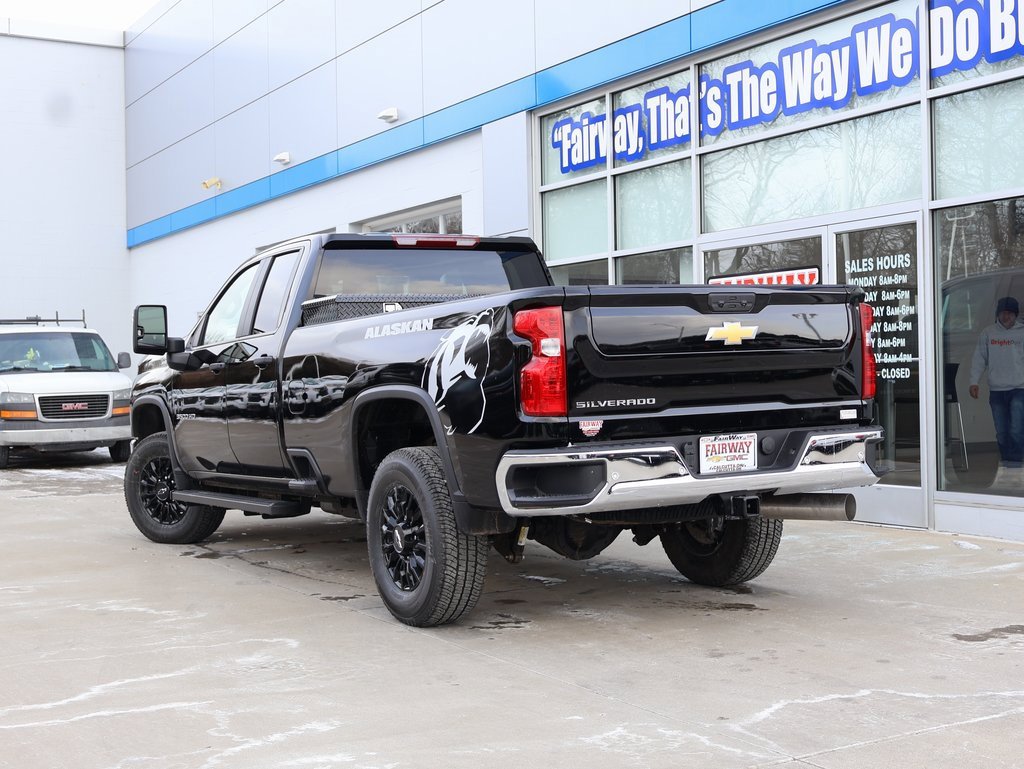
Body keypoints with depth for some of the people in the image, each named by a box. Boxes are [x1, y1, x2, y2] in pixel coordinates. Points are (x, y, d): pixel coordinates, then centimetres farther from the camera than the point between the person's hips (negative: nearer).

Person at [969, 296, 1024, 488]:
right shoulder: (988, 333, 7)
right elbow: (979, 358, 8)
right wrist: (974, 382, -1)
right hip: (996, 389, 2)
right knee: (1001, 432, 6)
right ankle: (1005, 465, 15)